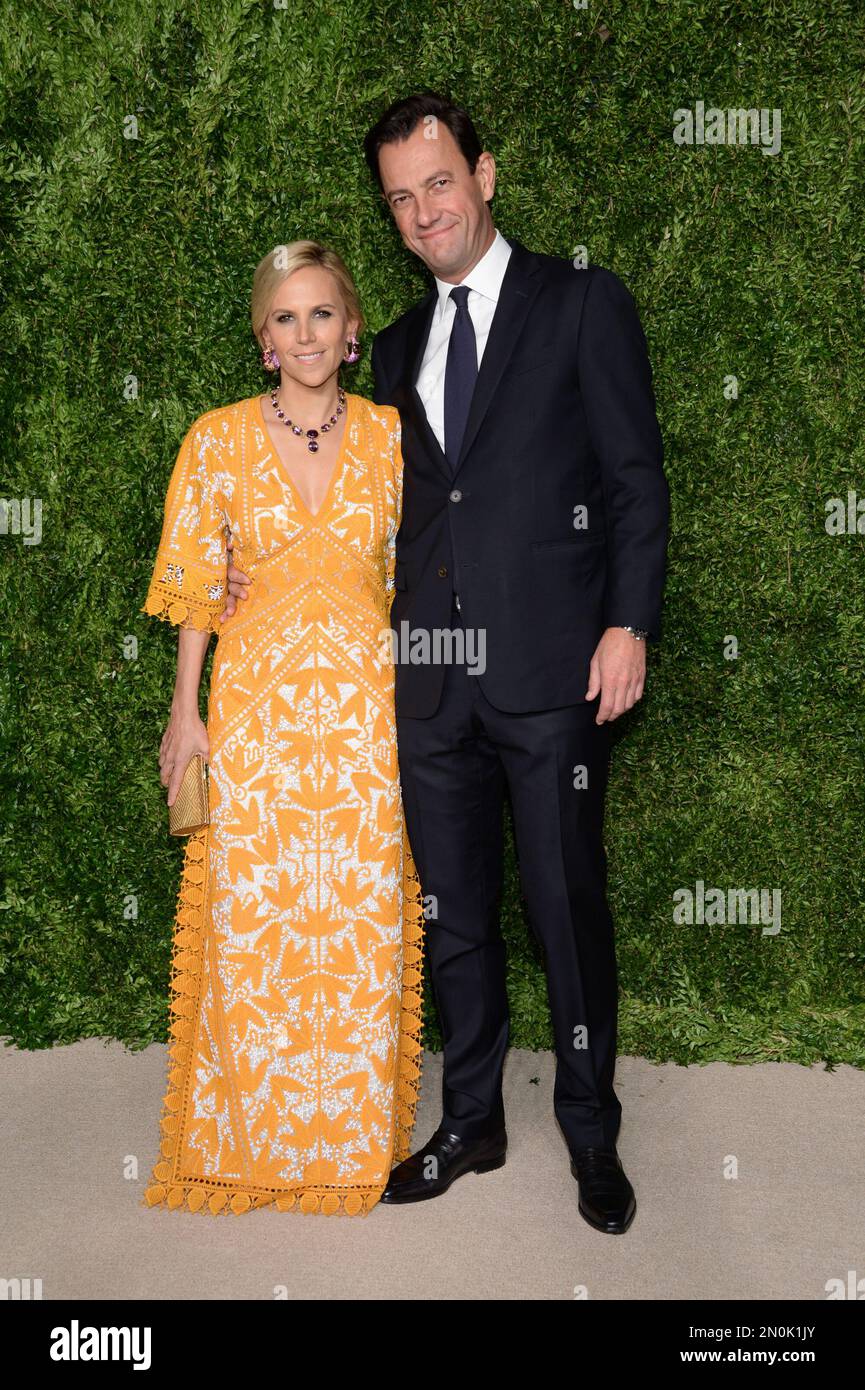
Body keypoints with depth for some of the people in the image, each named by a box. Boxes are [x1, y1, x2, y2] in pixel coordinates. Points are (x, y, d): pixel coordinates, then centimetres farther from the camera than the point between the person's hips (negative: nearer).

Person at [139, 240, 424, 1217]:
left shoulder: (388, 435, 5)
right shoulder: (219, 438, 2)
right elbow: (197, 584, 4)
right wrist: (185, 711, 1)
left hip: (366, 709, 1)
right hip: (256, 709, -1)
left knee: (363, 924, 7)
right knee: (252, 924, 5)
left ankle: (354, 1139, 26)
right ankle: (255, 1141, 25)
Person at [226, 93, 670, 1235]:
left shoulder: (583, 303, 3)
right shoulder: (399, 347, 18)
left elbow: (636, 478, -1)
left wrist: (629, 626, -11)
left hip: (552, 671, -5)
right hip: (432, 680, 5)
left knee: (570, 913, 4)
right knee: (453, 919, 13)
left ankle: (592, 1135, 25)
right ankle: (472, 1124, 31)